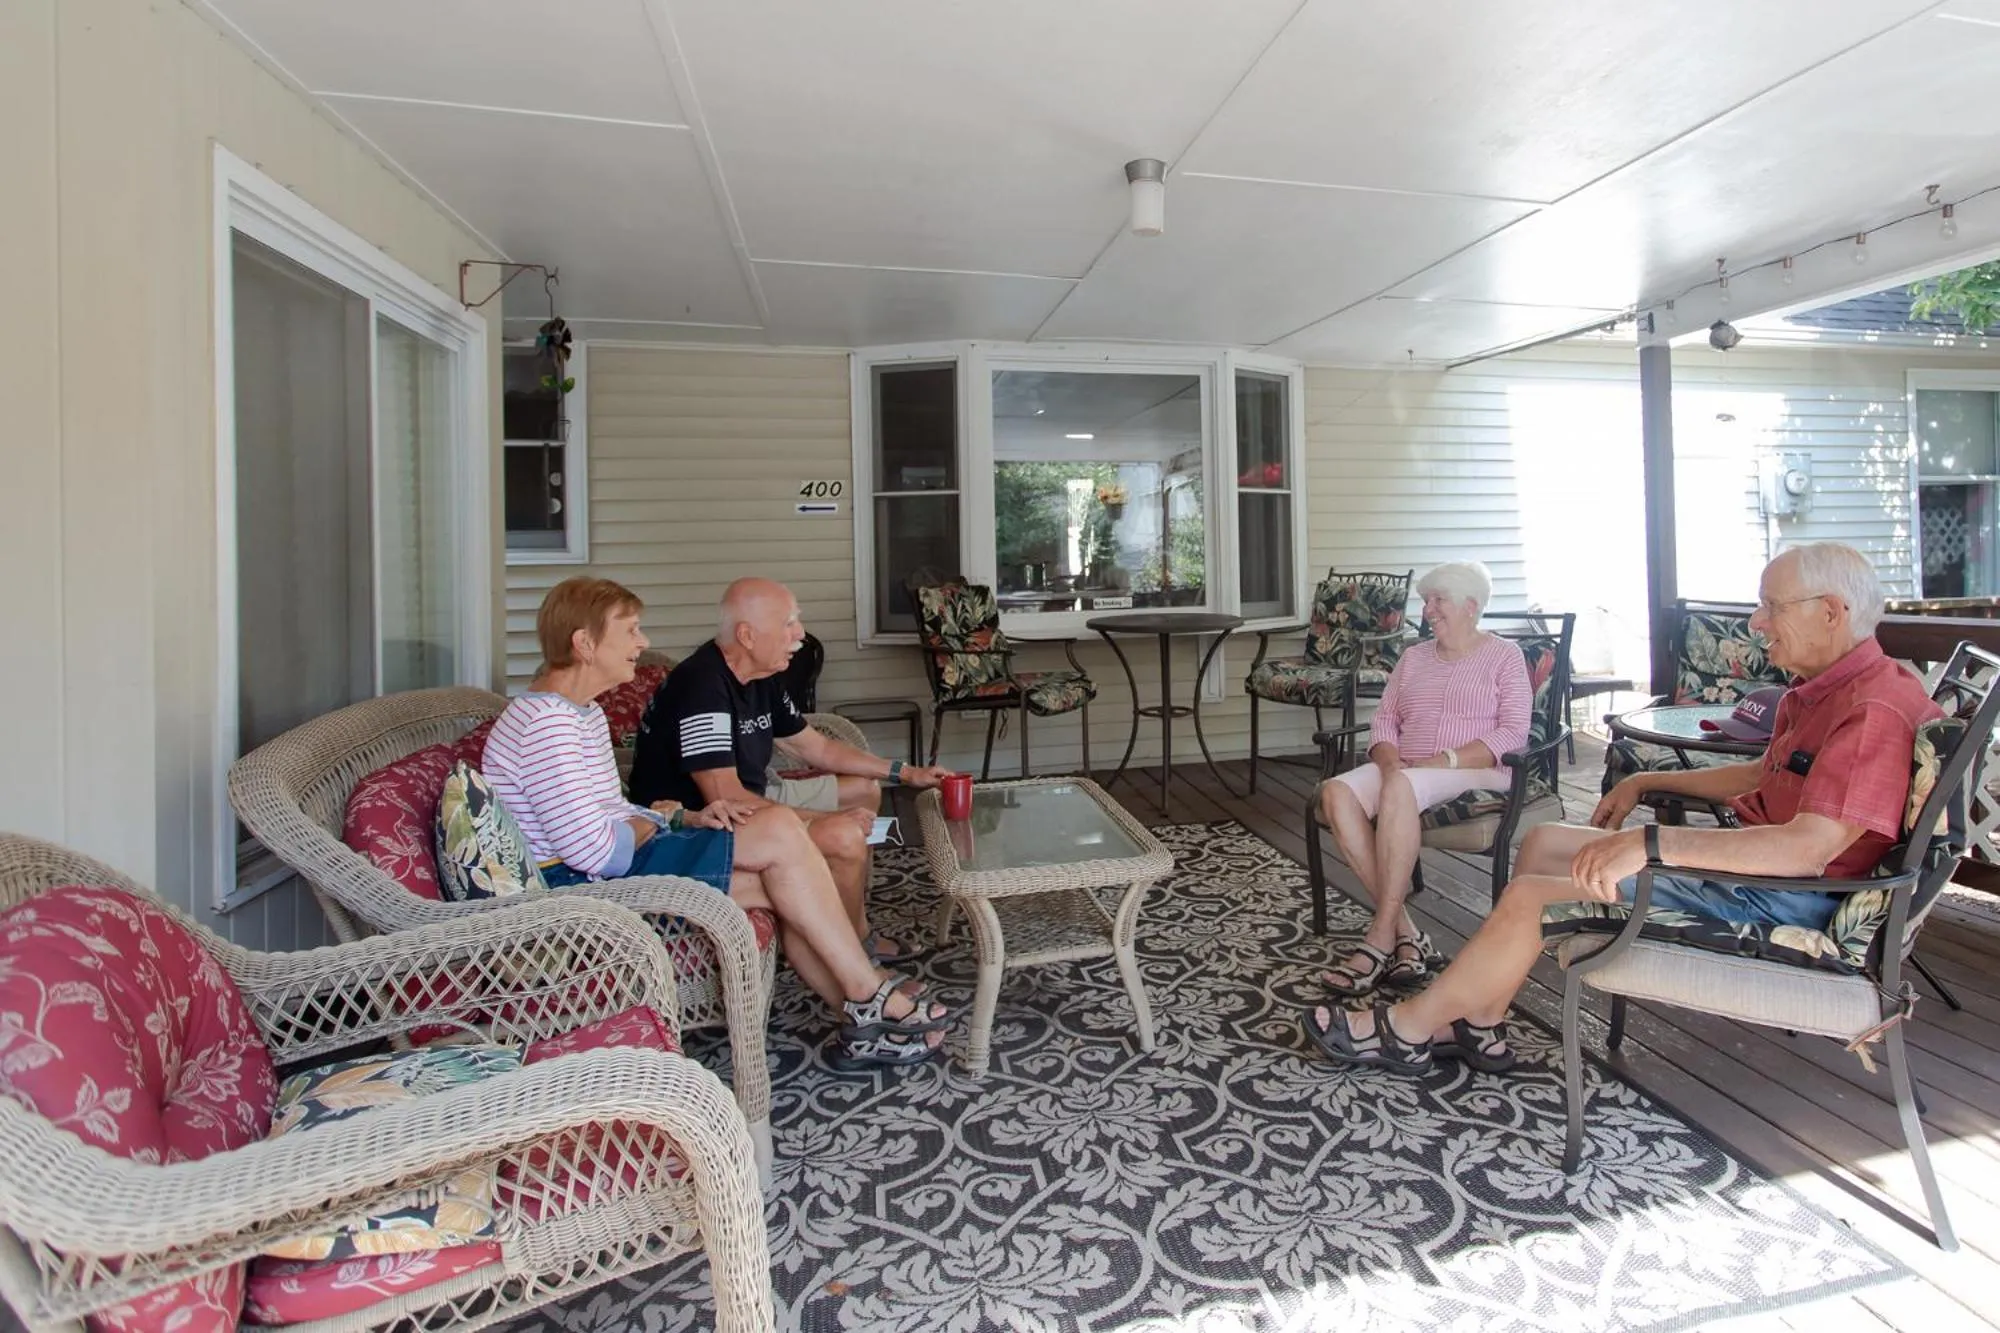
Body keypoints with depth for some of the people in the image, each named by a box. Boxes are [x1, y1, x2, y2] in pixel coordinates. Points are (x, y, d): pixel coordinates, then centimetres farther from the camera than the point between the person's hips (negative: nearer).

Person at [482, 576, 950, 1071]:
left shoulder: (583, 712, 15)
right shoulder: (545, 724, -19)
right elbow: (594, 851, -25)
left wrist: (685, 819, 1)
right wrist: (657, 820, -5)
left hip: (612, 868, 10)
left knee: (780, 887, -4)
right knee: (779, 832, -17)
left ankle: (863, 1023, 4)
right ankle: (871, 996, -7)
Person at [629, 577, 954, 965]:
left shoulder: (763, 678, 2)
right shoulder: (702, 688, -28)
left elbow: (814, 747, 12)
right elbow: (726, 801, -32)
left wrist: (906, 772, 9)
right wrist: (824, 820, -28)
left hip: (750, 796, 10)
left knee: (865, 789, 15)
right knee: (844, 837, -27)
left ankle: (859, 929, 18)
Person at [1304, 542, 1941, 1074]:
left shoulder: (1876, 709, -22)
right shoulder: (1823, 690, 12)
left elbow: (1809, 846, -34)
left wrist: (1653, 842, -38)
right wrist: (1647, 781, 19)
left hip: (1775, 900, -11)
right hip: (1747, 856, 11)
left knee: (1530, 899, -16)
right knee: (1544, 842, 11)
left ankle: (1409, 1027, 3)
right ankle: (1479, 1023, 9)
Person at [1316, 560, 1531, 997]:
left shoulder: (1504, 656, 7)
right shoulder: (1414, 657, 22)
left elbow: (1512, 734, -6)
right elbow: (1384, 719, 13)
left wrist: (1442, 761, -18)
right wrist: (1390, 761, -9)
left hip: (1476, 772, -5)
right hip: (1404, 770, 5)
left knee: (1400, 789, -39)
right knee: (1335, 793, -27)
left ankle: (1381, 938, -33)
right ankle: (1405, 932, -26)